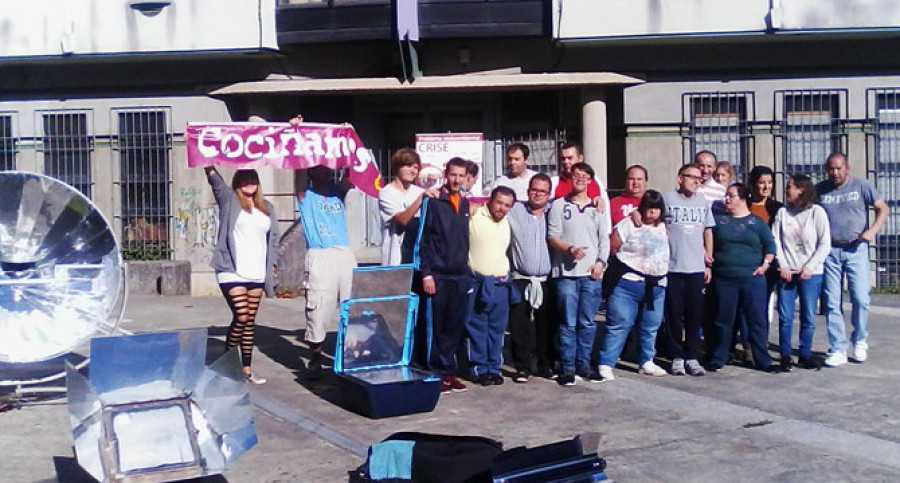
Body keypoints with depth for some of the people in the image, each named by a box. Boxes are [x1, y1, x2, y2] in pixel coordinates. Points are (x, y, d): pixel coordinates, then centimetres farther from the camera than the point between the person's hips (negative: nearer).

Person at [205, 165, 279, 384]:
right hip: (232, 272, -5)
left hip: (257, 274, 5)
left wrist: (272, 264, 14)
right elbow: (215, 180, -15)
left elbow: (273, 237, 22)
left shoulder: (267, 208, 16)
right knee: (241, 317, -11)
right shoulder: (229, 200, 3)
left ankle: (246, 369, 14)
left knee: (250, 321, 8)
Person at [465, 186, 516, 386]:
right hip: (477, 282, -5)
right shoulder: (473, 216, -7)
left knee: (497, 328, 9)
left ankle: (494, 368, 16)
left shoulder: (507, 223, 13)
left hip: (501, 283, 5)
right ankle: (479, 368, 8)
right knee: (476, 328, 0)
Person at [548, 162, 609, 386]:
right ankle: (567, 368, 4)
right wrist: (570, 249, -16)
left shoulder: (597, 208, 14)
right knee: (568, 323, -2)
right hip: (567, 272, -2)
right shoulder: (559, 205, 6)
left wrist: (601, 262, -3)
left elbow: (604, 238, 13)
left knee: (587, 323, 6)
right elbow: (552, 236, 0)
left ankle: (583, 365, 16)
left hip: (592, 274, 3)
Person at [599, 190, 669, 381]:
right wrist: (622, 267, 0)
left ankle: (646, 362, 30)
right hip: (627, 282, -6)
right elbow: (612, 247, -7)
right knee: (619, 325, -8)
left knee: (650, 327, 15)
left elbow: (670, 252, 20)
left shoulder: (664, 228, 12)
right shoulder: (628, 224, -6)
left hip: (655, 286, 6)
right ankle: (606, 365, -6)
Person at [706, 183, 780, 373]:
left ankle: (763, 360, 10)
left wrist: (765, 264, -3)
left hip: (753, 278, -1)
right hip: (724, 279, 1)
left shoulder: (756, 222, 6)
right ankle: (717, 359, 16)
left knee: (757, 320, 2)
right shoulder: (719, 220, 8)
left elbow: (770, 245, 8)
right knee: (723, 320, 6)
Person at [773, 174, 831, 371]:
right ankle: (785, 356, 7)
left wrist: (809, 268, -10)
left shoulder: (816, 212, -1)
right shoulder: (782, 212, 6)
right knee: (785, 317, -1)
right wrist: (782, 266, -7)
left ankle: (805, 355, 15)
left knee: (808, 318, 3)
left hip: (811, 273, -1)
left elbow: (825, 244, -3)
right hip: (787, 272, 2)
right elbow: (775, 241, 3)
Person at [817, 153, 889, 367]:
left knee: (861, 299, -5)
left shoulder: (861, 186, 0)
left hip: (856, 250, -1)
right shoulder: (820, 189, 5)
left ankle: (859, 341, 19)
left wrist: (872, 231, -12)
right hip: (830, 251, 2)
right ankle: (838, 350, 8)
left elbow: (883, 208, 3)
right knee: (832, 303, 1)